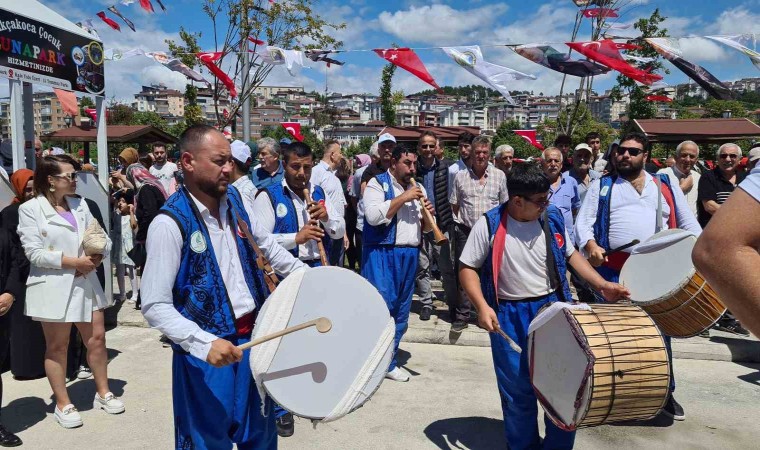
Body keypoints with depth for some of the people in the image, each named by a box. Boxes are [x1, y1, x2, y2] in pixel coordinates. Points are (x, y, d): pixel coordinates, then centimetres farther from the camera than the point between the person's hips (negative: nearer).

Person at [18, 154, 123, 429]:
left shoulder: (80, 204, 9)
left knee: (96, 338, 10)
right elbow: (34, 252, -13)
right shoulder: (30, 209, -6)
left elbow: (102, 237, 7)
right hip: (53, 287, -5)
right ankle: (63, 404, 22)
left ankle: (103, 393, 27)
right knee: (57, 347, 8)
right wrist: (73, 262, -18)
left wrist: (97, 256, -14)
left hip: (85, 283, 5)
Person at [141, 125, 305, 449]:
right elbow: (155, 306, -20)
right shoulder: (170, 224, -20)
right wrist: (204, 343, -30)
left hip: (254, 336, 6)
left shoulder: (235, 201, 0)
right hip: (206, 351, -6)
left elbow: (266, 246, 16)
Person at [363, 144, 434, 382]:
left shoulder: (418, 188, 16)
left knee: (401, 312, 11)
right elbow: (374, 216, -18)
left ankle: (389, 361, 24)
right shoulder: (377, 183, -2)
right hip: (382, 254, -6)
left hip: (410, 255, 7)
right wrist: (403, 198, -16)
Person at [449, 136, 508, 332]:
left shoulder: (499, 176, 4)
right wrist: (462, 221, 0)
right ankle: (461, 316, 15)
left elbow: (504, 205, 10)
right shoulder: (461, 176, 3)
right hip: (465, 232, 0)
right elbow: (454, 205, 9)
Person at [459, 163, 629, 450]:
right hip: (510, 317, -3)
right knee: (518, 391, 9)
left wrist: (602, 285, 2)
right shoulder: (489, 224, -13)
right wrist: (482, 306, -20)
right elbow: (467, 268, -7)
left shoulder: (553, 217, -2)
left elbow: (570, 255, 12)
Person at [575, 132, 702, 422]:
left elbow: (688, 223, 15)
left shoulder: (665, 185, 15)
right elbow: (583, 221, 1)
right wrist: (591, 246, -18)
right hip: (614, 270, -2)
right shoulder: (602, 186, 10)